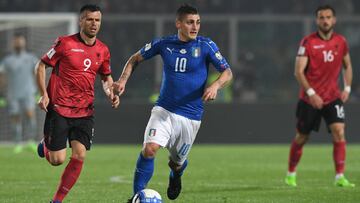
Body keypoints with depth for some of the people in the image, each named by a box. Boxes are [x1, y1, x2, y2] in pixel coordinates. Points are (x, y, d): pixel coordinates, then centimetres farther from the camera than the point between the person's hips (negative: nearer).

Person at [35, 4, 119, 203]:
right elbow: (41, 66, 0)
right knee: (57, 160, -6)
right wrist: (44, 95, -10)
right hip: (59, 109, -4)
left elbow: (106, 76, 22)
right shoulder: (65, 43, -9)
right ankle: (46, 145, 30)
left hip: (85, 112, 4)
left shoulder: (102, 50, 6)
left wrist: (111, 94, 2)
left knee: (79, 156, -8)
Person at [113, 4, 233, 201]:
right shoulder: (164, 44, -1)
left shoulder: (206, 46, -6)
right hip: (164, 110, 0)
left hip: (191, 116, 0)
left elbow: (227, 72, -6)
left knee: (177, 162, 12)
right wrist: (123, 80, -4)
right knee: (149, 148, -24)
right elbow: (135, 59, 12)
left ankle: (175, 175, 51)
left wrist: (215, 85, -27)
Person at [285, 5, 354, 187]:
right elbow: (299, 71, -14)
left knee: (339, 132, -16)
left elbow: (347, 66, 17)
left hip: (333, 97, 2)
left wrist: (347, 88, 3)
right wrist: (311, 93, -22)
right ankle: (291, 174, 28)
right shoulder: (308, 42, -10)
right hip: (309, 98, -2)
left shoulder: (341, 42, 2)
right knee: (302, 137, 8)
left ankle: (340, 177, -15)